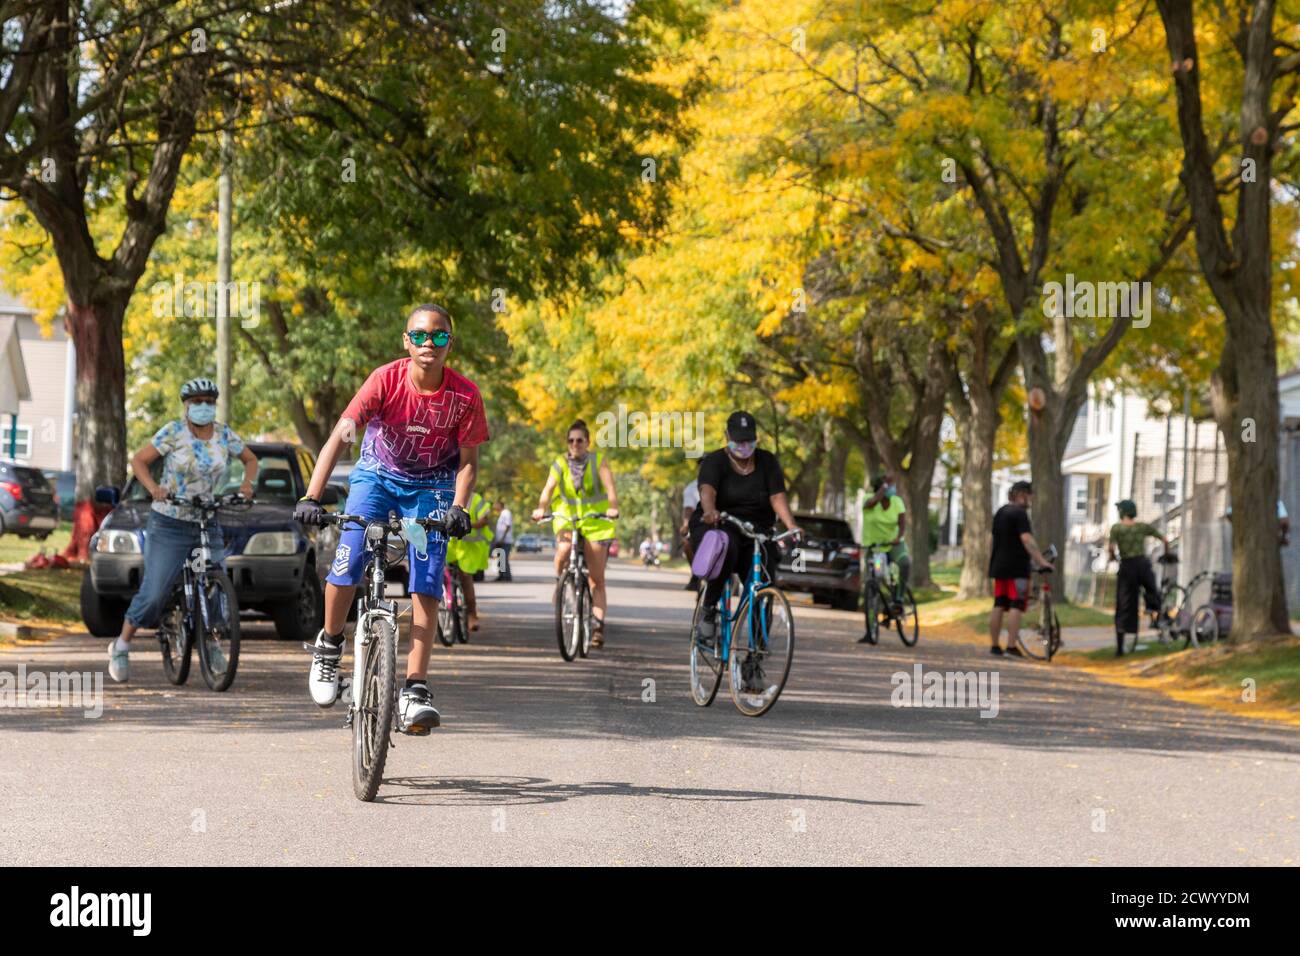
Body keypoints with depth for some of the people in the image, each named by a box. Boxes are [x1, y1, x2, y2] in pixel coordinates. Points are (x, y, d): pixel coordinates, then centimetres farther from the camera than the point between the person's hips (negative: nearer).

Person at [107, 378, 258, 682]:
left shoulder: (224, 435, 4)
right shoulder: (174, 432, -7)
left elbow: (251, 459, 19)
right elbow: (138, 461, -4)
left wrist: (247, 483, -1)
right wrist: (153, 487, -21)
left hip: (208, 526, 4)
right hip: (169, 525, -4)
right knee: (153, 594, -10)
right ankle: (121, 646, 7)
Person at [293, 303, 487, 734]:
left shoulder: (464, 394, -19)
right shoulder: (386, 380, -23)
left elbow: (467, 459, -11)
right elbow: (341, 435, -27)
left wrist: (459, 508, -30)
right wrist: (311, 497, -37)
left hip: (430, 486, 1)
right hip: (377, 476, -1)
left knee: (426, 584, -13)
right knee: (347, 562, -19)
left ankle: (415, 690, -13)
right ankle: (328, 646, 9)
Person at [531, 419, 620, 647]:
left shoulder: (598, 461, -2)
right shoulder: (560, 464, 2)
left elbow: (610, 487, -16)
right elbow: (549, 488, -12)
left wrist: (613, 508, -35)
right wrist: (541, 509, -31)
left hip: (595, 520, -1)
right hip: (567, 517, 1)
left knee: (597, 578, -4)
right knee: (563, 550, -32)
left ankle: (598, 625, -4)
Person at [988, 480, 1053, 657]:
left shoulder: (1000, 512, 16)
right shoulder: (1019, 513, -12)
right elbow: (1027, 540, -22)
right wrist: (1041, 561, -26)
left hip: (999, 567, 9)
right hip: (1016, 568, -9)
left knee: (998, 606, 11)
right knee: (1015, 606, -9)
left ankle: (995, 646, 13)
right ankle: (1011, 646, -14)